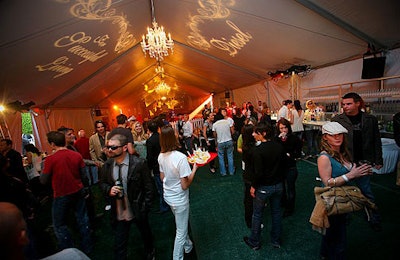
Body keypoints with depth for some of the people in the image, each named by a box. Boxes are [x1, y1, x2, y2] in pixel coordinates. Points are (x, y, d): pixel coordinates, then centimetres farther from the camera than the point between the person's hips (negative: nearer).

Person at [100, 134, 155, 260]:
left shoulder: (139, 163, -20)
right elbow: (103, 183, 9)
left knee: (146, 235, 26)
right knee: (119, 246, 13)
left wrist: (144, 209, -15)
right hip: (118, 214, 2)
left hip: (138, 211, -1)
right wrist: (109, 190, -13)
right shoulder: (107, 165, -7)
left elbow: (149, 188, -14)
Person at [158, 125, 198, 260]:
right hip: (179, 199, -8)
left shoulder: (161, 156, -7)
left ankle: (188, 246, 54)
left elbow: (162, 177, 6)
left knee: (182, 224, 32)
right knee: (181, 232, 14)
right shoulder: (181, 157, -30)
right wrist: (194, 169, -16)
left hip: (168, 196, 8)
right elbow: (185, 185, -25)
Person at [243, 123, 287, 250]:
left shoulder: (258, 150, -24)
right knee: (276, 212, 22)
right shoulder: (279, 146, -5)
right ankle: (276, 241, 40)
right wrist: (280, 180, 16)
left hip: (263, 187, -5)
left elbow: (258, 172, -24)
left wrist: (253, 186, -10)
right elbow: (284, 164, 4)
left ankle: (254, 242, 32)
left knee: (257, 214, 14)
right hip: (278, 185, 6)